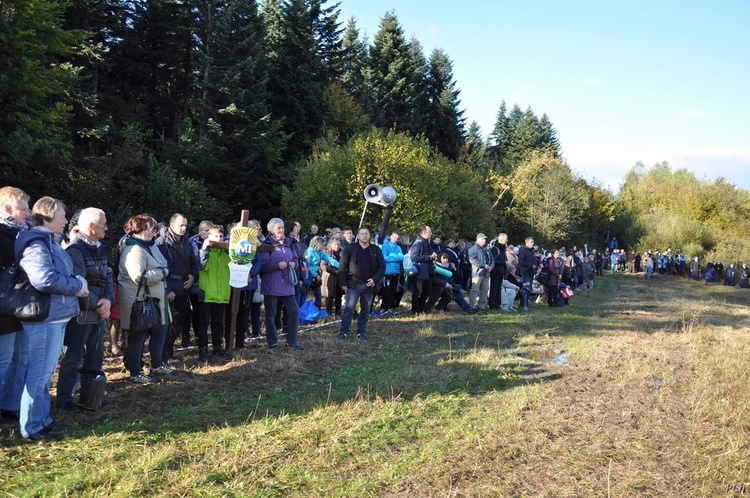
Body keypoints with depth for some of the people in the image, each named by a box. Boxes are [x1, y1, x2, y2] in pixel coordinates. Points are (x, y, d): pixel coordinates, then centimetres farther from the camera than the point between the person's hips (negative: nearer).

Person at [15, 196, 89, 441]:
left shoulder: (50, 241, 15)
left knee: (45, 373, 18)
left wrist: (77, 283, 0)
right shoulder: (36, 244, -17)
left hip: (55, 316, 10)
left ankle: (42, 419, 30)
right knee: (39, 374, -1)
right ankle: (31, 427, 10)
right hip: (44, 319, -10)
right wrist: (78, 286, -16)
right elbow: (45, 279, -30)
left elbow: (61, 275, 21)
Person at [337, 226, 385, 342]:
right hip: (354, 284, -3)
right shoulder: (350, 248, -1)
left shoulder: (376, 250, 5)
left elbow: (382, 266, 6)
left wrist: (375, 280, -7)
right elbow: (342, 266, -1)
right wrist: (343, 283, -7)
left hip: (369, 285, 3)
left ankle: (362, 333, 18)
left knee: (365, 311, 8)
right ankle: (343, 331, 1)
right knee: (349, 308, -8)